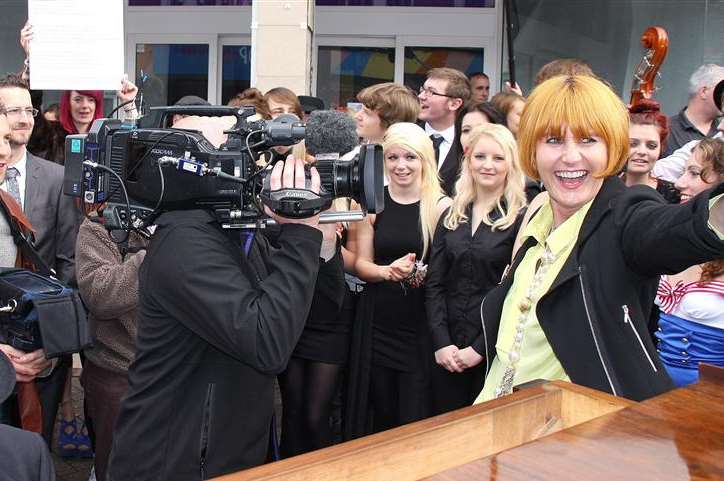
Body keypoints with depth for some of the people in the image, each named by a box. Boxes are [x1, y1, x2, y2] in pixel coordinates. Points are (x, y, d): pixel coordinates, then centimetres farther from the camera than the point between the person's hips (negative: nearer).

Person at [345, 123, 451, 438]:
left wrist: (419, 272, -20)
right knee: (381, 418, 12)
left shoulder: (441, 206, -4)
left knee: (416, 421, 0)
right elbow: (361, 264, 4)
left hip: (421, 326, -2)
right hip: (377, 325, 2)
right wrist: (387, 270, -15)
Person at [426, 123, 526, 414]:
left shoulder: (521, 219, -6)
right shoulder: (452, 216, 8)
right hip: (447, 351, 4)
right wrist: (441, 342, -6)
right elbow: (434, 284, 4)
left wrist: (479, 348, -13)